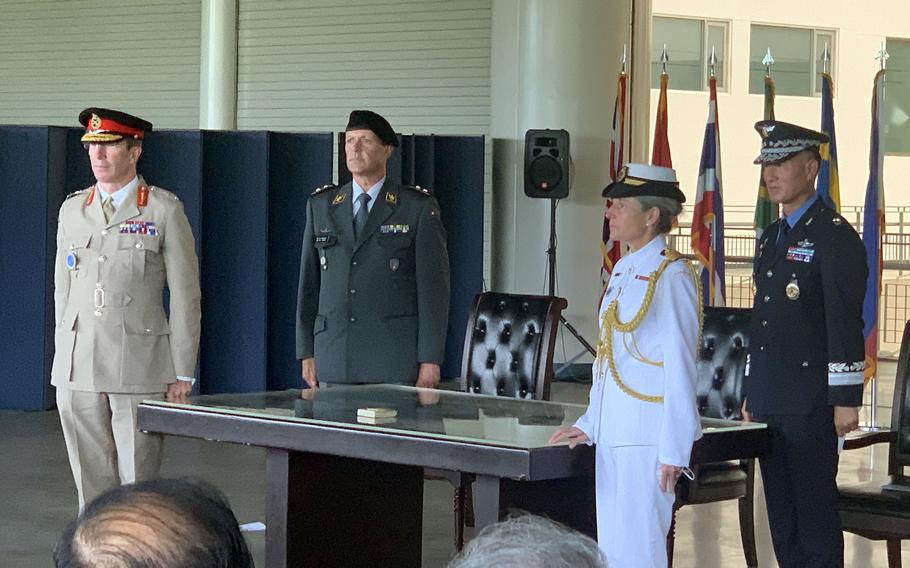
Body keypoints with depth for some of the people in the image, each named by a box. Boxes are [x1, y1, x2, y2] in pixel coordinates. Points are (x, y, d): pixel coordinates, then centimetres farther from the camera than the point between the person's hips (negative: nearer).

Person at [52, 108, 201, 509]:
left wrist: (183, 374, -5)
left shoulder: (164, 210, -1)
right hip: (77, 370, 4)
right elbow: (62, 290, 16)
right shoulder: (72, 209, 12)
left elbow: (185, 294, -2)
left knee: (138, 483, -3)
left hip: (139, 369, -4)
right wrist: (64, 360, 13)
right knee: (91, 485, 7)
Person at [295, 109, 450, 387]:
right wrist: (306, 353, 7)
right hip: (335, 359, 3)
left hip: (395, 357, -3)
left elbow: (433, 287, -3)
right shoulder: (321, 206, 12)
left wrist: (430, 360, -8)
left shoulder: (419, 208, 1)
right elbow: (309, 282, 12)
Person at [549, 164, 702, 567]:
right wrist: (589, 424, 17)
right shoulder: (622, 271, 14)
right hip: (612, 435, 9)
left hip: (647, 439, -9)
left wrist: (673, 451, -17)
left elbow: (679, 368, -15)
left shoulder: (671, 276, -12)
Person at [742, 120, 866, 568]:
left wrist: (846, 398, -16)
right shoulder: (772, 236, 17)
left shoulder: (835, 236, -9)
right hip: (769, 400, 8)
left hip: (810, 403, -8)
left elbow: (846, 323, -13)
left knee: (816, 512, -4)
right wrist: (750, 391, 20)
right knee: (781, 514, 11)